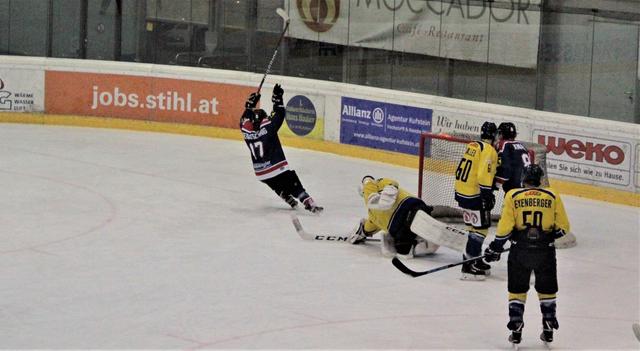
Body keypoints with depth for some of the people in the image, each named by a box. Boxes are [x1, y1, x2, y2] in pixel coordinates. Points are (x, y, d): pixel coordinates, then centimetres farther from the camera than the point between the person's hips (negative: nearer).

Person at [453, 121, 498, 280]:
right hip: (474, 195, -9)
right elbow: (484, 176, -22)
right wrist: (488, 195, -18)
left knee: (475, 227, 19)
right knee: (481, 228, -4)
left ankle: (474, 260, 28)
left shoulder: (472, 146, 12)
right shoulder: (489, 151, -14)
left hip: (461, 192, 9)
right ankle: (469, 266, -8)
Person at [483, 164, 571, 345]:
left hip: (520, 250, -1)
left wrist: (495, 247, 4)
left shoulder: (513, 196, -4)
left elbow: (505, 226, -7)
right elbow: (563, 227, 2)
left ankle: (516, 329, 7)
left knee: (517, 289, 13)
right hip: (545, 250, 1)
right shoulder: (553, 197, 0)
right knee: (547, 289, 17)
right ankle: (548, 329, 18)